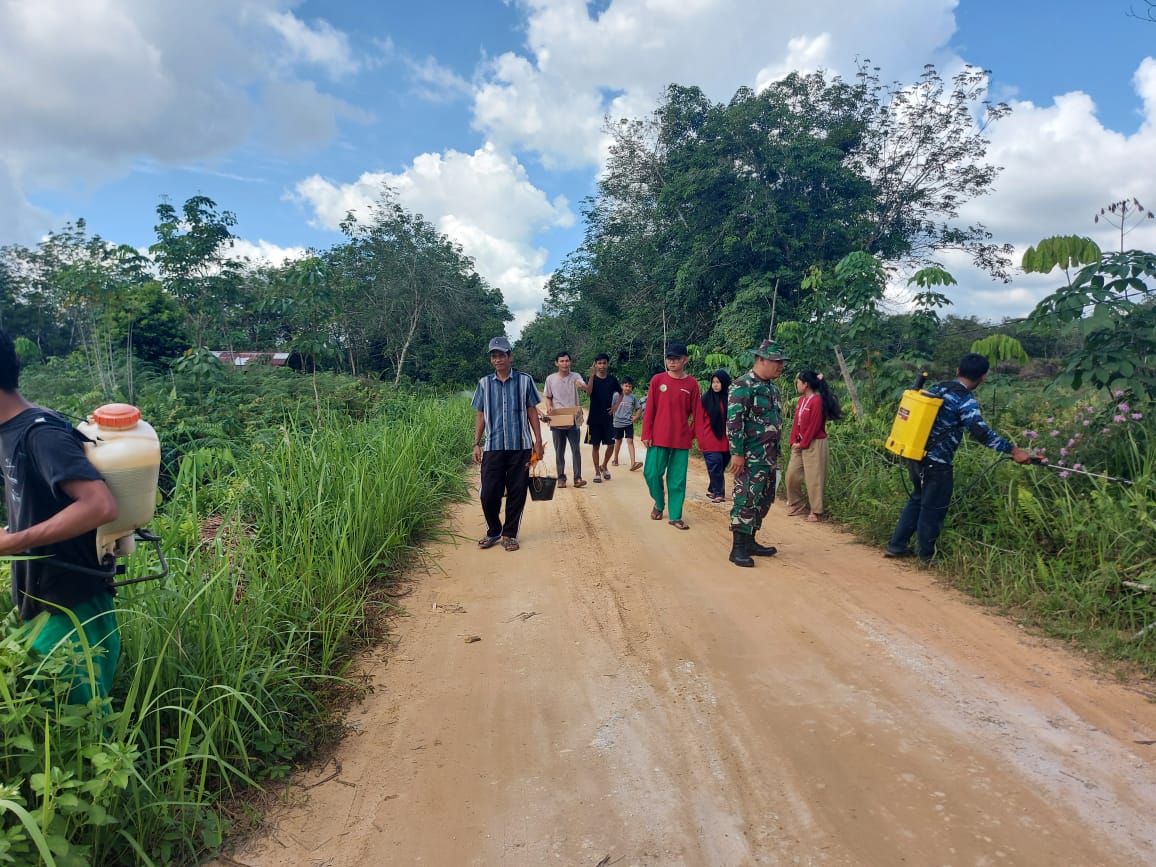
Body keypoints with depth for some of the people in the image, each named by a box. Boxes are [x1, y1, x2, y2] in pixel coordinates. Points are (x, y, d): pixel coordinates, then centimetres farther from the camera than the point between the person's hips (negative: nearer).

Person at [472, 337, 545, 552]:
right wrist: (476, 444, 6)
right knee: (489, 494, 0)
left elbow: (532, 412, 6)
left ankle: (509, 534, 19)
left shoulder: (524, 380, 3)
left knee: (517, 493, 4)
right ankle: (493, 532, 21)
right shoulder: (484, 383, 8)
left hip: (520, 446, -1)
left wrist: (538, 441, 2)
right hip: (493, 447, 1)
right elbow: (481, 415, 12)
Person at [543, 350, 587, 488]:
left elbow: (585, 387, -20)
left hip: (573, 420, -1)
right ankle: (561, 478, 16)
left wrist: (581, 386, -44)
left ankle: (577, 478, 0)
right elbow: (548, 397, 13)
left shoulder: (576, 377, 0)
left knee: (576, 450, -2)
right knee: (559, 451, 7)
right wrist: (549, 408, -8)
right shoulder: (550, 379, 4)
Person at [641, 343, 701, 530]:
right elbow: (649, 409, 1)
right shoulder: (657, 380, 0)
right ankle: (659, 503, 27)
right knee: (652, 473, 0)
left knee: (677, 479, 4)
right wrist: (646, 435, -2)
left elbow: (695, 413, 5)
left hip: (681, 440, 0)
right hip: (658, 438, 0)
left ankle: (675, 517, 14)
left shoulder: (692, 384, 1)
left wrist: (692, 434, 1)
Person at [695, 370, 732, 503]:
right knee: (716, 466, -7)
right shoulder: (706, 399, -2)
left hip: (725, 442, 3)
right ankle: (718, 493, 4)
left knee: (720, 467, 9)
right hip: (710, 442, -3)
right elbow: (699, 421, -1)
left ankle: (713, 490, 24)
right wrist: (700, 440, -5)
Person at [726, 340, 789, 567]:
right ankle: (738, 548, -1)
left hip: (770, 457, 9)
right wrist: (736, 453, -20)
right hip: (750, 457, -9)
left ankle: (750, 541, 24)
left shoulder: (773, 387, 16)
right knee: (746, 500, -8)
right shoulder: (743, 386, -12)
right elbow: (733, 421, -17)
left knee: (763, 501, 13)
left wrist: (776, 453, 21)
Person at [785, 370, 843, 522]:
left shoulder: (817, 401, -16)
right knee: (791, 474, 10)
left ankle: (816, 512, 8)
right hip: (799, 444, 9)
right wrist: (794, 441, 2)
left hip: (814, 444, -9)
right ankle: (796, 505, 25)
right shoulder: (802, 399, 11)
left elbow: (814, 426, -17)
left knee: (813, 478, -3)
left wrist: (803, 444, -13)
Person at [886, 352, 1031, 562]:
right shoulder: (966, 401, -14)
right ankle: (927, 556, 23)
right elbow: (981, 432, -25)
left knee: (917, 500, 22)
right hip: (936, 464, -7)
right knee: (933, 509, 8)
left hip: (916, 457, 7)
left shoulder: (936, 388, 8)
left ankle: (896, 545, 25)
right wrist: (1014, 450, -25)